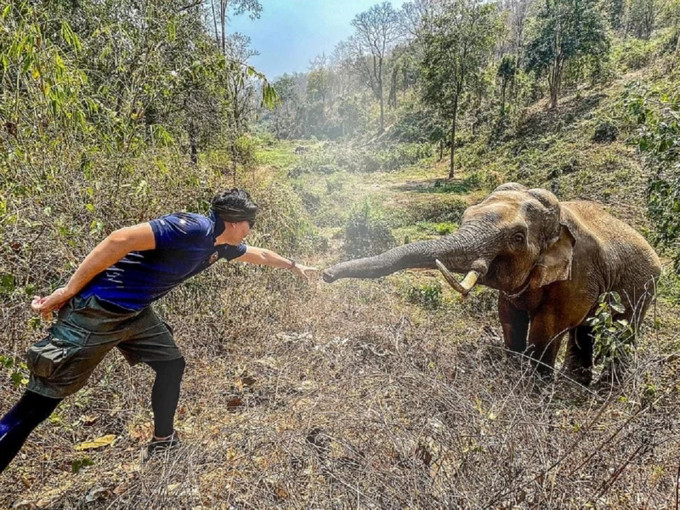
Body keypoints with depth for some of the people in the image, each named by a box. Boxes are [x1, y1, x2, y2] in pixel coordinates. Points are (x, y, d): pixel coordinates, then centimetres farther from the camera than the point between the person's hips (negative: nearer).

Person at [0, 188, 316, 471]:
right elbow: (121, 239, -27)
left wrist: (294, 266, 38)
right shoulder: (193, 228, -23)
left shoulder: (220, 245, 7)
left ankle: (163, 442, 35)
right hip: (96, 311, -9)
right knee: (38, 404, -2)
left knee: (171, 365, 16)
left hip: (135, 313, 9)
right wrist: (68, 291, -21)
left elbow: (258, 254, 26)